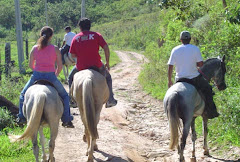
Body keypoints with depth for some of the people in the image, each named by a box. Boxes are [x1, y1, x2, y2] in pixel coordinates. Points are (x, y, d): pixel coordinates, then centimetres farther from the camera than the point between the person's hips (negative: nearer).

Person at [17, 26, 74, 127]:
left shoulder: (34, 48, 3)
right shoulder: (55, 49, -2)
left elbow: (30, 65, 9)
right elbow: (60, 66, 0)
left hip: (36, 75, 1)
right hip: (51, 76, -1)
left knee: (23, 94, 25)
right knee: (64, 96, 20)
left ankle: (21, 117, 15)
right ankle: (66, 120, 13)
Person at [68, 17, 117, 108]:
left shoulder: (75, 38, 4)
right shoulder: (96, 35, 0)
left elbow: (73, 55, 3)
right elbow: (106, 48, -6)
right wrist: (107, 62, 3)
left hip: (81, 67, 0)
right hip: (96, 65, 0)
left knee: (71, 78, 30)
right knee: (107, 77, 27)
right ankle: (110, 100, 23)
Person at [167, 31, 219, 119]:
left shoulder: (175, 50, 1)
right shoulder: (195, 49, -6)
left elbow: (170, 67, 0)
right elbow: (201, 64, -9)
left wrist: (169, 81, 10)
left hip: (180, 79, 3)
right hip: (194, 78, -2)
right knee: (207, 89, 18)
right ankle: (211, 112, 16)